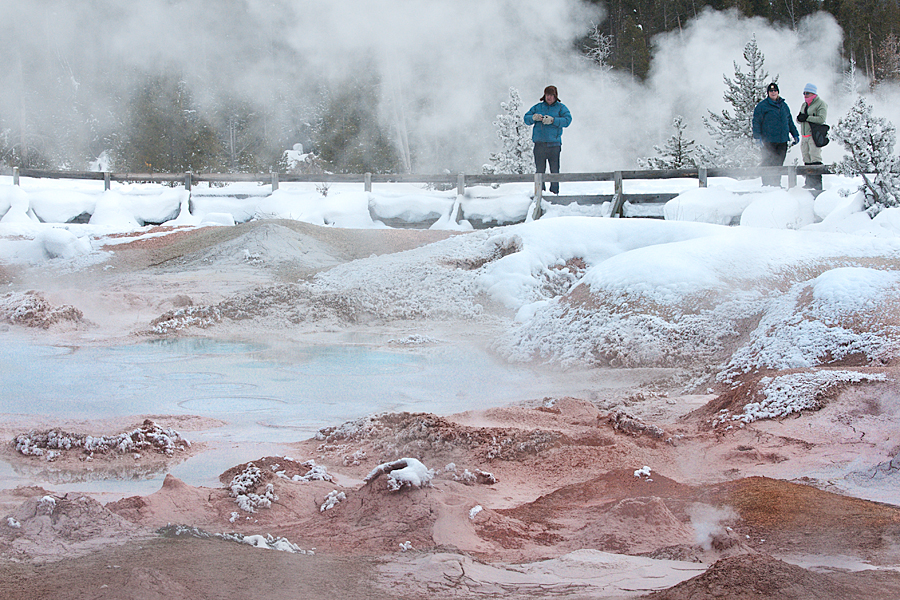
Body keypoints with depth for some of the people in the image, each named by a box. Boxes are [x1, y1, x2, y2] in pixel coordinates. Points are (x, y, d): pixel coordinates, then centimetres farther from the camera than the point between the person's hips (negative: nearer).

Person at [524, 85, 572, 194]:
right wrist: (533, 118, -9)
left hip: (554, 143, -2)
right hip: (539, 143, 2)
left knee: (555, 170, -3)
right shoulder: (538, 107, 17)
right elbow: (526, 119, 13)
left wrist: (553, 120, -18)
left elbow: (567, 120, -6)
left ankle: (554, 191, 2)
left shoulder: (560, 107, 10)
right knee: (539, 170, -1)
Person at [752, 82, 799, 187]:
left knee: (779, 163, 4)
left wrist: (795, 135, 21)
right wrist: (757, 137, -10)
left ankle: (777, 184, 10)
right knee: (768, 163, -7)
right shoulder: (762, 105, 1)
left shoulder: (783, 105, 17)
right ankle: (766, 185, -2)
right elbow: (756, 122, -2)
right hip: (769, 140, -5)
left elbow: (790, 122, 25)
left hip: (783, 140, 5)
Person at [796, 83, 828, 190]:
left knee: (815, 159, -14)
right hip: (804, 136, 8)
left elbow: (821, 119, -14)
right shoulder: (804, 105, 21)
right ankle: (809, 182, 12)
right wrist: (800, 118, -5)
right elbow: (799, 119, 19)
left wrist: (807, 118, -15)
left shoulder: (821, 104, -3)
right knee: (807, 160, 7)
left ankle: (817, 183, -15)